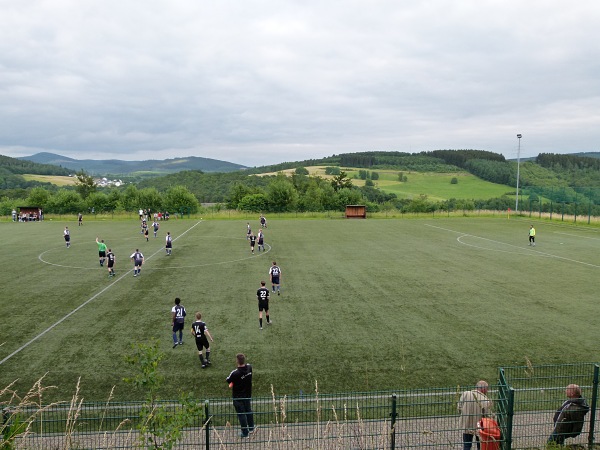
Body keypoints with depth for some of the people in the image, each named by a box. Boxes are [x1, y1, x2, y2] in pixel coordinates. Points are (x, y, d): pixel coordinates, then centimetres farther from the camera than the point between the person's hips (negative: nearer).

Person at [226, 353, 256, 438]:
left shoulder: (235, 373, -31)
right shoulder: (249, 367, -15)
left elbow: (228, 381, -15)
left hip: (238, 397, -5)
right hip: (248, 395, 5)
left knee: (241, 414, 11)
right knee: (249, 411, 24)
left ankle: (245, 433, 23)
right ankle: (251, 428, 40)